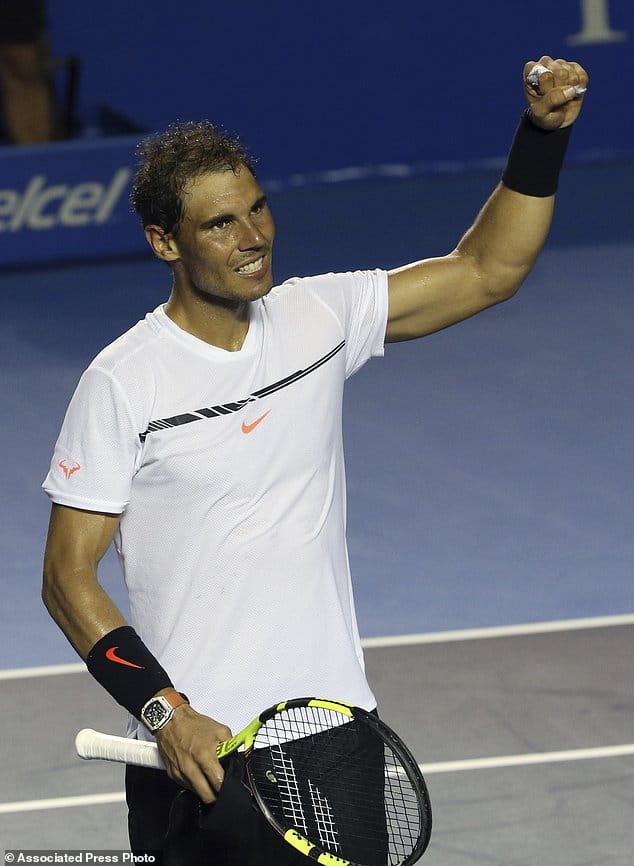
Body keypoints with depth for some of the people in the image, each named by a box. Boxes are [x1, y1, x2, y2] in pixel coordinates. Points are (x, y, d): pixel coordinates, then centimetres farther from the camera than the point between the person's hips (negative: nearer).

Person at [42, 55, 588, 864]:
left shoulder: (319, 317, 2)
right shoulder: (123, 382, -11)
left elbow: (484, 270, 8)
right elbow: (68, 575, -9)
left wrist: (543, 132, -5)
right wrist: (164, 712, -19)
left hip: (336, 731, 4)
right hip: (197, 749, -4)